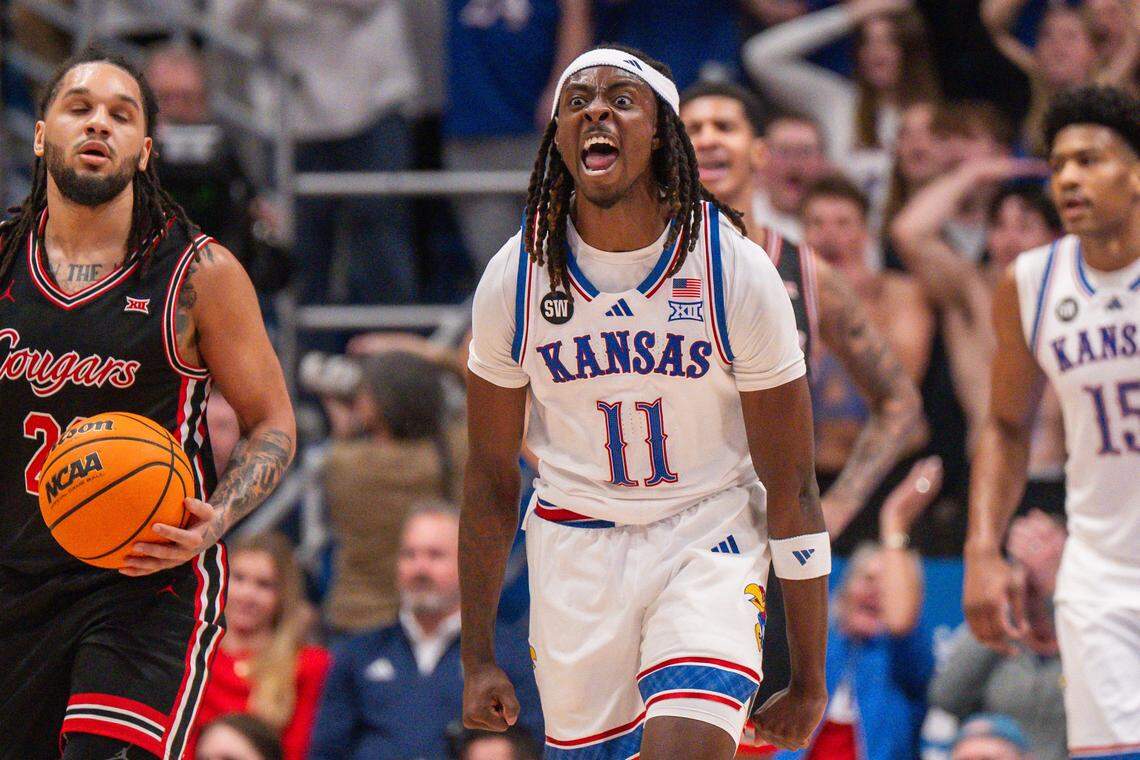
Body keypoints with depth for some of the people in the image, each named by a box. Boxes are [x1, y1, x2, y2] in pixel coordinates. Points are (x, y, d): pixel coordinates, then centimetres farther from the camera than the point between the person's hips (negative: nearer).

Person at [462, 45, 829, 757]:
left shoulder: (735, 269, -11)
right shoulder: (515, 278, -5)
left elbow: (792, 487, -6)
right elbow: (491, 480, 6)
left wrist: (809, 679, -5)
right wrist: (478, 659, 6)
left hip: (708, 539, -2)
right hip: (574, 542, 3)